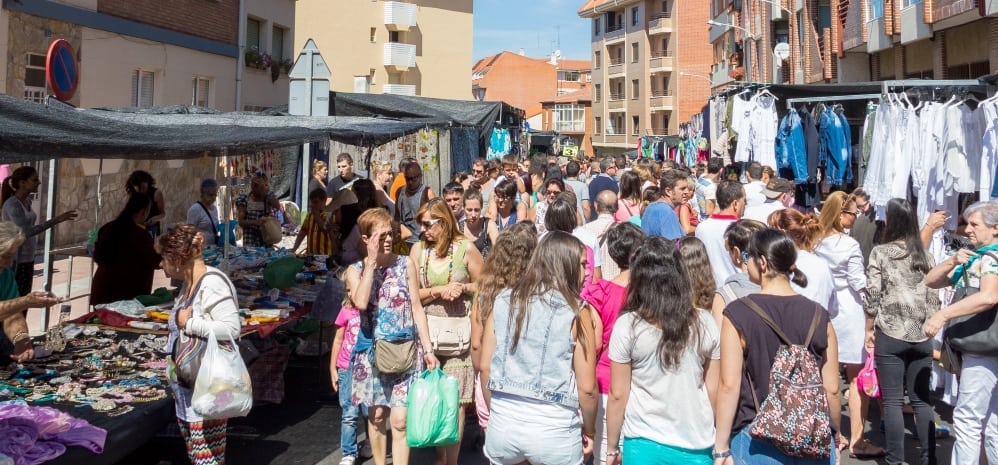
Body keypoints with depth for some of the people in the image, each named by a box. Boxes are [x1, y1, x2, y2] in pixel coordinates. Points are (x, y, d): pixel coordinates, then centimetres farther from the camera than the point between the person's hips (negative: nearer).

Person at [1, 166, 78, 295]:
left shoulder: (27, 202, 8)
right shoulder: (12, 204, -18)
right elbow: (25, 231, -29)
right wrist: (55, 220, -34)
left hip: (27, 259, 9)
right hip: (14, 261, -8)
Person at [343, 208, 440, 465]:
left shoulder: (406, 264, 0)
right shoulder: (356, 270, 0)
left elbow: (417, 308, 1)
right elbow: (361, 302, -21)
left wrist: (428, 349, -3)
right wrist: (371, 262, -17)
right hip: (372, 352, 1)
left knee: (400, 420, -5)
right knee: (376, 415, 11)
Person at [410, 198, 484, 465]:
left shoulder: (465, 248, -4)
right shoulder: (418, 249, 3)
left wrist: (462, 288, -13)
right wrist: (438, 291, -11)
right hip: (428, 330, 3)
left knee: (456, 399, -2)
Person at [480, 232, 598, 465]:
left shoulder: (503, 302, 1)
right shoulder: (576, 315, -9)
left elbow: (485, 367, 6)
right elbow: (587, 388, -7)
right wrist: (588, 430, 9)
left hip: (503, 422, 3)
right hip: (554, 428, -3)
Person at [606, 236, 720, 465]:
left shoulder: (627, 325, -11)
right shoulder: (705, 323, -3)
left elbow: (618, 394, -7)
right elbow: (713, 390, 3)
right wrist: (718, 442, 16)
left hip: (645, 446, -2)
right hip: (697, 446, 2)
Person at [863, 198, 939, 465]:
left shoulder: (880, 252, -4)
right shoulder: (924, 256, 7)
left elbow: (872, 295, -7)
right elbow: (934, 298, 8)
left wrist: (869, 330, 3)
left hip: (890, 334, -4)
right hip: (922, 336, 4)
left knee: (892, 400, 2)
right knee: (922, 399, 10)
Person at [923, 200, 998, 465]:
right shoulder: (972, 259, 15)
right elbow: (931, 281, 15)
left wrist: (943, 314, -33)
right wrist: (952, 262, -3)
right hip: (976, 347, 10)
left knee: (967, 418, -5)